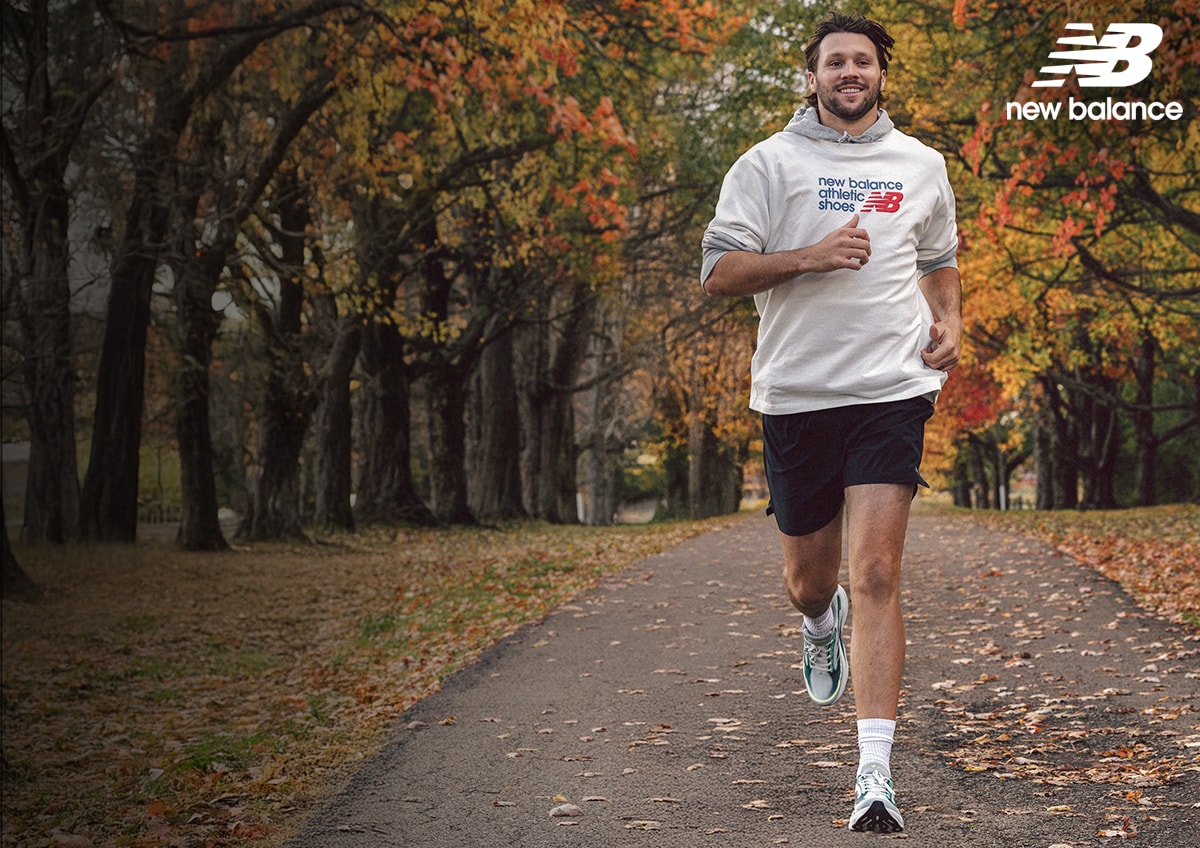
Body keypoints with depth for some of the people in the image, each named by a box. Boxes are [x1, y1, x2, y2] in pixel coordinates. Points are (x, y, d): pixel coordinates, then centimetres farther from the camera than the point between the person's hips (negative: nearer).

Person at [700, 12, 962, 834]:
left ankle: (875, 774, -14)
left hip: (891, 392, 0)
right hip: (796, 395, 0)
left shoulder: (923, 166, 12)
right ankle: (823, 624, 53)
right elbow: (720, 272, -4)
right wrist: (809, 256, -17)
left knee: (876, 574, -13)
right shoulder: (769, 164, 2)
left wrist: (951, 323, 9)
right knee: (808, 580, 12)